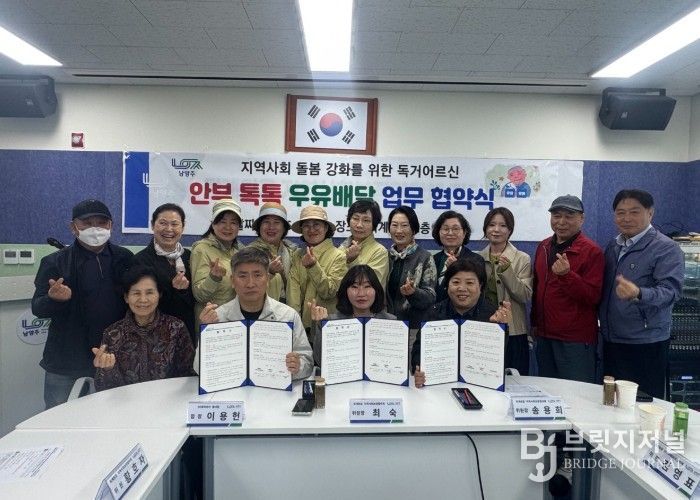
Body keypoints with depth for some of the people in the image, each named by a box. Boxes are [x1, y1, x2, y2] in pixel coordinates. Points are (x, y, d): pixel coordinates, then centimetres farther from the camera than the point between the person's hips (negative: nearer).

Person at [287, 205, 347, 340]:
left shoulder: (338, 256, -6)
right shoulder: (297, 256, 5)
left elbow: (330, 292, -12)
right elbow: (293, 290, -4)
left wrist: (313, 267, -23)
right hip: (301, 324, 3)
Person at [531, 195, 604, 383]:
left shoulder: (592, 251, -10)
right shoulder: (543, 247, 10)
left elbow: (593, 297, -15)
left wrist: (566, 275, -29)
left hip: (576, 340, -6)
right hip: (544, 336, 6)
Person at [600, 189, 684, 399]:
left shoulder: (666, 248, -9)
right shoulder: (613, 246, 11)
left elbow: (670, 291, -22)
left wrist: (638, 294, -41)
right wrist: (602, 322, 2)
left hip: (645, 344, -6)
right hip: (611, 341, 6)